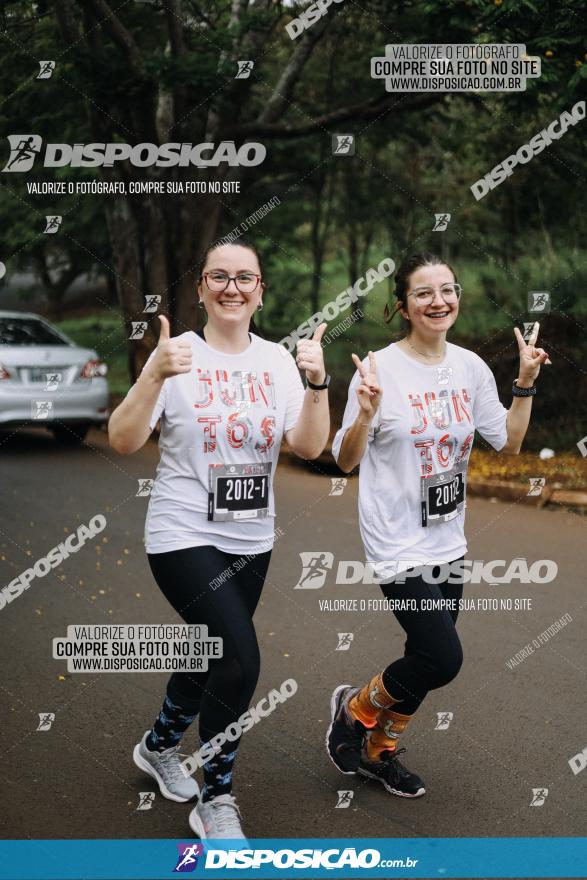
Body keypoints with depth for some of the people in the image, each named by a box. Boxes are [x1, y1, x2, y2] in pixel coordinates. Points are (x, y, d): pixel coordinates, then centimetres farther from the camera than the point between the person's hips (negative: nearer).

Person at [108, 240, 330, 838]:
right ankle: (215, 802, 2)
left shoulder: (276, 360, 2)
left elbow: (309, 446, -8)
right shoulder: (178, 355, -9)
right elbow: (123, 442, -17)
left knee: (210, 657, 18)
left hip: (250, 541, 5)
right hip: (184, 536, -5)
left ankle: (159, 746, 47)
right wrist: (156, 376, -30)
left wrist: (317, 381, -22)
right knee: (240, 659, -18)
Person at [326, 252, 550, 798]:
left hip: (448, 542, 6)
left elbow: (508, 444, 9)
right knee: (443, 659, -12)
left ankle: (378, 752, 35)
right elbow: (345, 462, -10)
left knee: (428, 657, 12)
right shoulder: (380, 368, -14)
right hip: (398, 543, -6)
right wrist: (366, 411, -27)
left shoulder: (471, 367, 3)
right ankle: (354, 708, 16)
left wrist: (525, 384, -2)